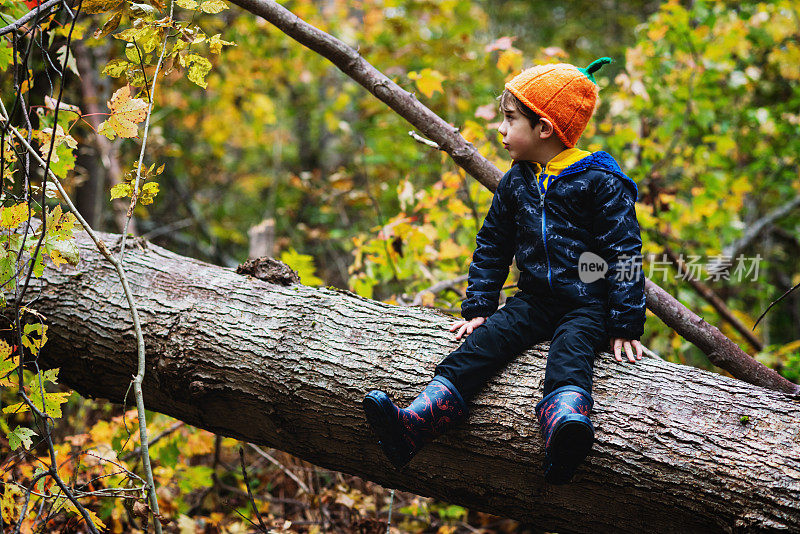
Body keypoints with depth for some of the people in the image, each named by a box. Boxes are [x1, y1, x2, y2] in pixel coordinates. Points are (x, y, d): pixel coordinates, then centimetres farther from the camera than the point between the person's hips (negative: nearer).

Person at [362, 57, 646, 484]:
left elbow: (623, 253, -8)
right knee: (484, 342, -20)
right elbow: (492, 246, 19)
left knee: (569, 351, -34)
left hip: (588, 305, -4)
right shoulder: (516, 183, 11)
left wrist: (625, 325, -12)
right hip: (534, 300, 5)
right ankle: (414, 423, -37)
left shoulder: (600, 182, -8)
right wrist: (478, 307, 11)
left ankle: (564, 427, -65)